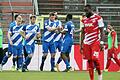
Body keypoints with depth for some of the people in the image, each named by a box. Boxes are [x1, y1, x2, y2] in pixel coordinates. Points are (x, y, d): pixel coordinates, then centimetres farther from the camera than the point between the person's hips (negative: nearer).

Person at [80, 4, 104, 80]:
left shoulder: (98, 18, -5)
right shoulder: (84, 20, 12)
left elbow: (102, 31, -5)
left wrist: (102, 42, -13)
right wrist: (81, 44, 14)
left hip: (95, 42, -5)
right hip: (86, 43, 5)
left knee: (95, 59, -17)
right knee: (89, 61, 2)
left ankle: (100, 73, 7)